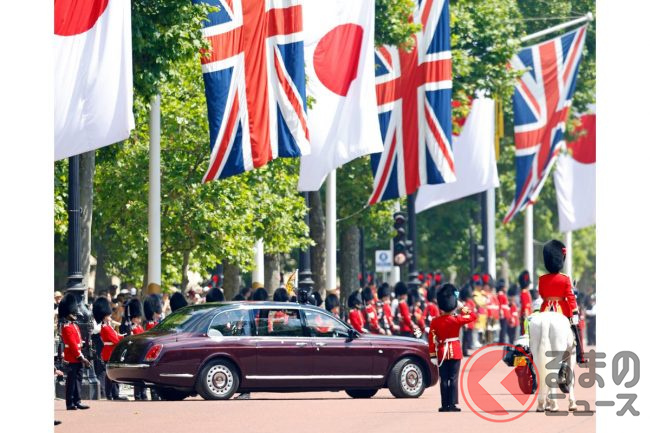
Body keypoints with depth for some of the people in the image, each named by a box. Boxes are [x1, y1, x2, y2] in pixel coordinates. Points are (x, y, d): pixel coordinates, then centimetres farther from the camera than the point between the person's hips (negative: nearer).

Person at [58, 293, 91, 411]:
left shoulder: (74, 326, 17)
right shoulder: (67, 327, -13)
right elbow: (72, 344, -19)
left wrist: (82, 358, 17)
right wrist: (81, 357, -21)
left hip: (77, 358, 9)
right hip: (72, 358, -9)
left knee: (77, 379, 10)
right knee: (71, 380, -5)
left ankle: (77, 402, 13)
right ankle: (70, 403, -3)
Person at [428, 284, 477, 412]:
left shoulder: (435, 322, -3)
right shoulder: (457, 320, -8)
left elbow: (432, 339, -4)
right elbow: (473, 316, 2)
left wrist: (432, 354, 1)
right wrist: (464, 309, 7)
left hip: (442, 352, 1)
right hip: (455, 352, -1)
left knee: (444, 380, 4)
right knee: (453, 379, 0)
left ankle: (445, 405, 3)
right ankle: (452, 404, -4)